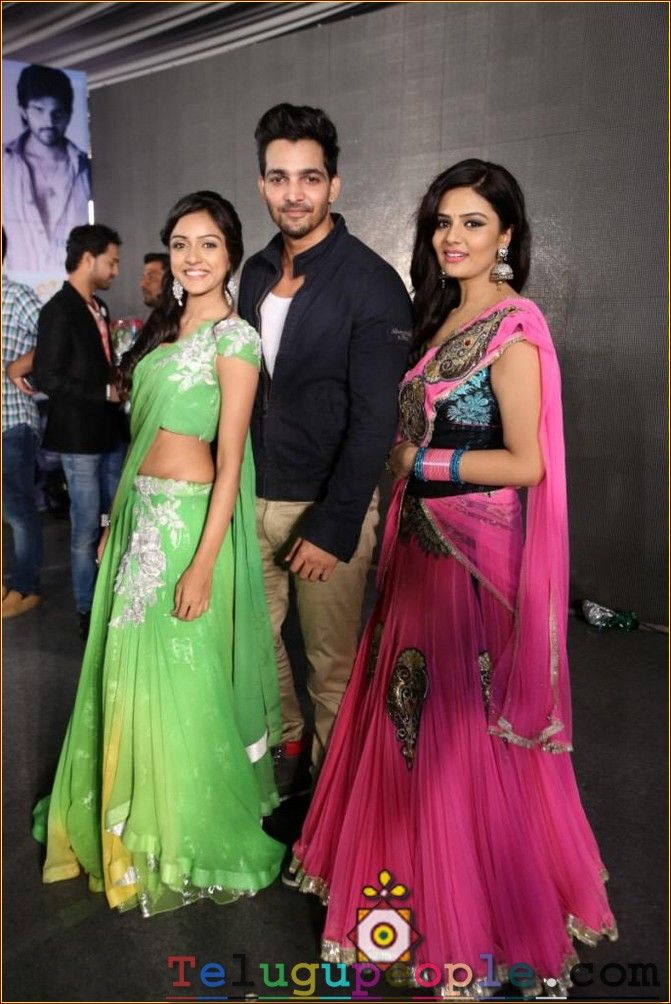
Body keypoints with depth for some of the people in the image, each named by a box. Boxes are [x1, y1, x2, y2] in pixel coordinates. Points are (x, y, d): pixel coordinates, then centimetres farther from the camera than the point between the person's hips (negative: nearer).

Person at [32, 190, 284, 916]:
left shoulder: (234, 338, -10)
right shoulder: (166, 326, 14)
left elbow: (230, 461, -15)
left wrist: (203, 563, -19)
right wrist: (116, 519, 16)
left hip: (189, 519, -8)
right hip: (139, 513, 8)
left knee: (176, 680, 3)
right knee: (129, 672, 17)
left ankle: (186, 837, 27)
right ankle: (131, 819, 38)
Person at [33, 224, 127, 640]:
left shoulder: (99, 307, 12)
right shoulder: (59, 310, -12)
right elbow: (47, 377, -18)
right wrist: (106, 392, -14)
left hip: (109, 432, 8)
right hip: (80, 436, -7)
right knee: (87, 530, 2)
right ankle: (88, 614, 16)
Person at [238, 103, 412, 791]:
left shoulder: (372, 283, -12)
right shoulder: (256, 272, 9)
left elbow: (373, 421, -17)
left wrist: (334, 528, -19)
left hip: (327, 505, -6)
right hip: (253, 496, 6)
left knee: (330, 664, 7)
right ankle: (284, 743, 41)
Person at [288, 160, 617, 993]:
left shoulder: (513, 326, -13)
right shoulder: (445, 315, 13)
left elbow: (525, 463, -20)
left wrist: (418, 462, -14)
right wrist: (406, 462, 3)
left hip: (475, 546, -8)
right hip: (423, 537, 8)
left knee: (464, 722, 5)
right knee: (414, 713, 17)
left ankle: (484, 905, 29)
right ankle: (416, 871, 40)